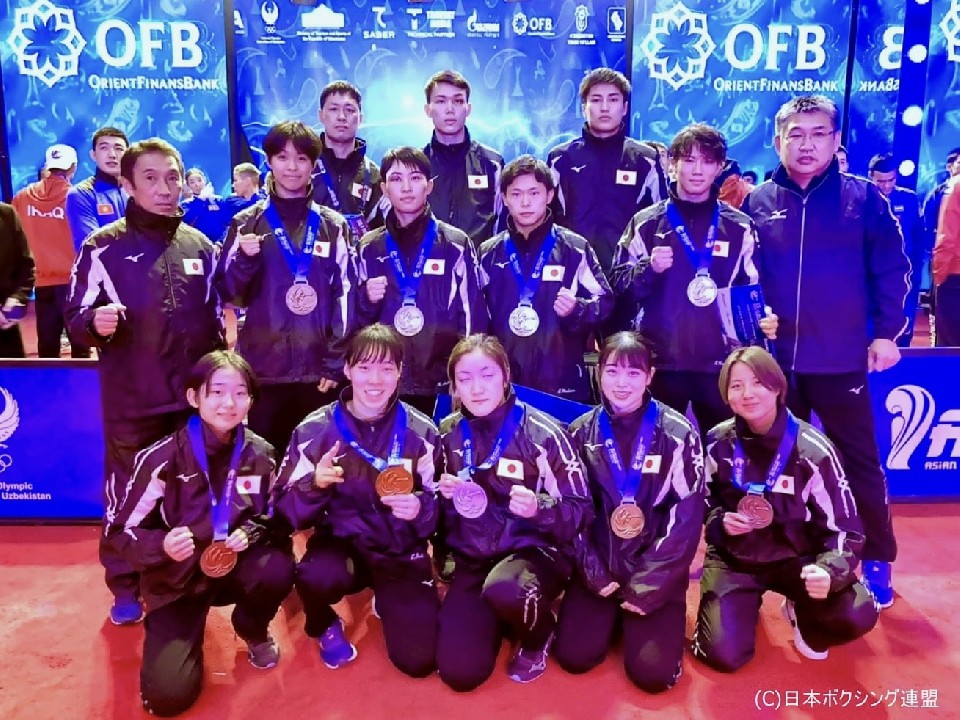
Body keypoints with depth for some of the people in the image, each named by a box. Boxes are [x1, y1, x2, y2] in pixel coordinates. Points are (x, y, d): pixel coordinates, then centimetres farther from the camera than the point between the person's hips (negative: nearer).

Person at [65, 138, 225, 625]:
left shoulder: (200, 247, 7)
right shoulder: (104, 248, -4)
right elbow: (75, 320, -2)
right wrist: (95, 323, -25)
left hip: (192, 397, 3)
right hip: (130, 401, -3)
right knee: (127, 495, 7)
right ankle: (125, 588, 27)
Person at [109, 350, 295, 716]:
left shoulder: (260, 454, -8)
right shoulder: (164, 457, -17)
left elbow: (275, 517, 3)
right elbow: (123, 532, -11)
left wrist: (251, 532, -20)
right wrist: (162, 545, -32)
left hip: (235, 563, 2)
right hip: (178, 576, -2)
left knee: (278, 570, -33)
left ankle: (253, 631, 4)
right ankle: (182, 629, 20)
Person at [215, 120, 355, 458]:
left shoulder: (334, 225, 8)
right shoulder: (246, 223, 7)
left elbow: (345, 295, 2)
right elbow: (227, 294, 6)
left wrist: (337, 362, -5)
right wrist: (244, 259, -14)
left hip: (319, 369, 0)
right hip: (263, 367, 0)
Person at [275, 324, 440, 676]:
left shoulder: (421, 432, -4)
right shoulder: (315, 429, -6)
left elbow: (437, 508, 2)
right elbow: (289, 512, -5)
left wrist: (421, 508, -22)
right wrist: (314, 485, -26)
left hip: (401, 551, 1)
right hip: (342, 543, 0)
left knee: (419, 660, -11)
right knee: (316, 576, -35)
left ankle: (388, 603, 25)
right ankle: (324, 626, 5)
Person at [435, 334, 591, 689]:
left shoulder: (541, 432, -14)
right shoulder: (449, 432, 1)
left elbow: (580, 510, -10)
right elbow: (442, 510, 13)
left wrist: (540, 509, -30)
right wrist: (443, 494, -10)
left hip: (533, 549, -4)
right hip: (471, 556, 4)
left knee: (503, 590, -40)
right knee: (459, 673, -10)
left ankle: (538, 635, -2)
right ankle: (491, 615, 23)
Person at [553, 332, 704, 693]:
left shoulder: (678, 434, -8)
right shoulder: (581, 433, -1)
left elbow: (687, 518, -9)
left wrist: (649, 586, -11)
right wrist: (593, 571, -8)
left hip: (657, 571, -2)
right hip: (598, 569, 2)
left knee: (652, 673, -13)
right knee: (573, 657, -9)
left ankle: (643, 608, 18)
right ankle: (614, 616, 22)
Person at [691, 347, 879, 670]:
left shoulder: (812, 449, -15)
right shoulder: (718, 443, -8)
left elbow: (844, 528, -13)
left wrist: (830, 571, -33)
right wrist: (719, 521, -15)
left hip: (795, 558, 0)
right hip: (732, 558, 1)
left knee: (858, 616, -27)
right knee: (724, 655, -16)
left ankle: (801, 613, 10)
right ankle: (745, 604, 19)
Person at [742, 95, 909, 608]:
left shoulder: (863, 197, 0)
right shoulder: (758, 203, 3)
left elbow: (892, 270, 2)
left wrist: (886, 333, -2)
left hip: (842, 360, -1)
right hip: (776, 358, 2)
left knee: (860, 464, 10)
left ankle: (877, 561, 28)